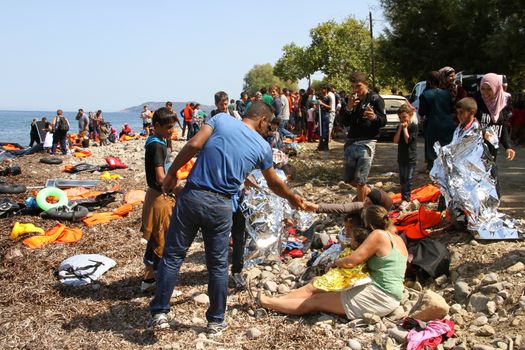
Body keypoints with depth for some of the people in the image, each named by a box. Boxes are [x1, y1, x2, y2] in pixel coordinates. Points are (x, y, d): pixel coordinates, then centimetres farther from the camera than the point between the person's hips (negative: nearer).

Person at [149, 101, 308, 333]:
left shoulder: (221, 119, 6)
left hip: (192, 196, 0)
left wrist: (172, 173, 1)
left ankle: (159, 312, 11)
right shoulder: (262, 147, 9)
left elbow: (194, 144, -9)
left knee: (173, 256, 10)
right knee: (218, 265, 13)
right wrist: (293, 199, 42)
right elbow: (274, 184, 23)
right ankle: (216, 321, 23)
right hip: (220, 206, 0)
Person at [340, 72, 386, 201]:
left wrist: (374, 117, -31)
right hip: (351, 142, 6)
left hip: (367, 143, -6)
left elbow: (383, 121, -8)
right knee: (348, 178, 12)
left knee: (360, 180, -8)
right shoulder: (351, 100, 13)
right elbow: (344, 122, 9)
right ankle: (368, 192, 37)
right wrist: (348, 108, -9)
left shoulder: (375, 99, -4)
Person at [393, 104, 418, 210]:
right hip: (401, 156, 6)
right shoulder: (400, 127, 9)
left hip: (411, 157, -6)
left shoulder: (414, 127, -9)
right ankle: (404, 198, 19)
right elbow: (396, 140, -3)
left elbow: (408, 140, -19)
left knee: (408, 179, -6)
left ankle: (406, 199, -4)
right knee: (402, 179, 10)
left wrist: (405, 128, -14)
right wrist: (400, 128, -9)